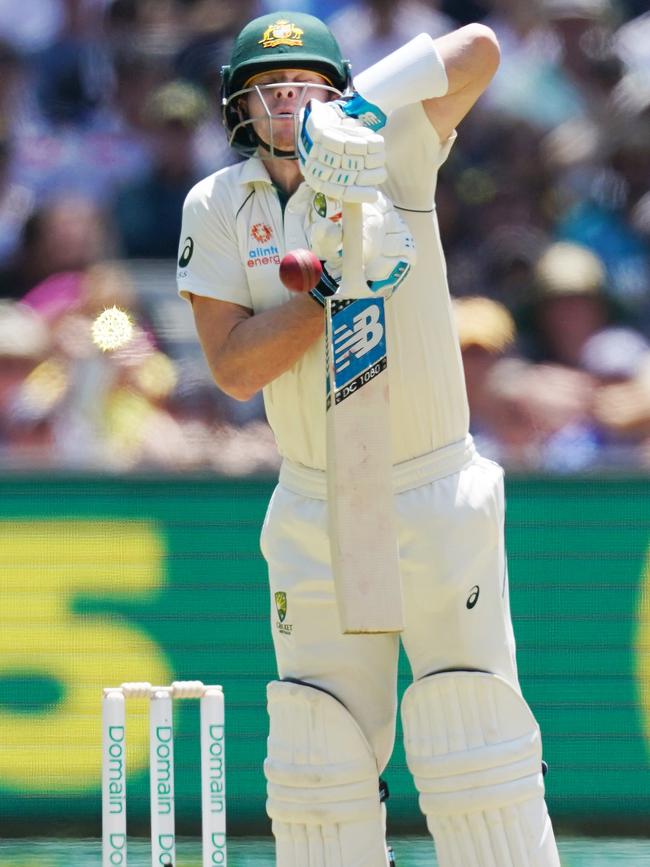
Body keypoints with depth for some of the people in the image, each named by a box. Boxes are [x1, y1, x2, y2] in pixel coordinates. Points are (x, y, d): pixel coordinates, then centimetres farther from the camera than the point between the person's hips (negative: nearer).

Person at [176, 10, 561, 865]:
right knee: (319, 762, 6)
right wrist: (332, 287, -20)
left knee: (478, 760, -6)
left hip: (438, 498, -3)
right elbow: (234, 368, -9)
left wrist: (365, 106, -31)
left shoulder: (387, 159, -8)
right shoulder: (217, 206, 0)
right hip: (314, 514, 3)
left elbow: (478, 48, -22)